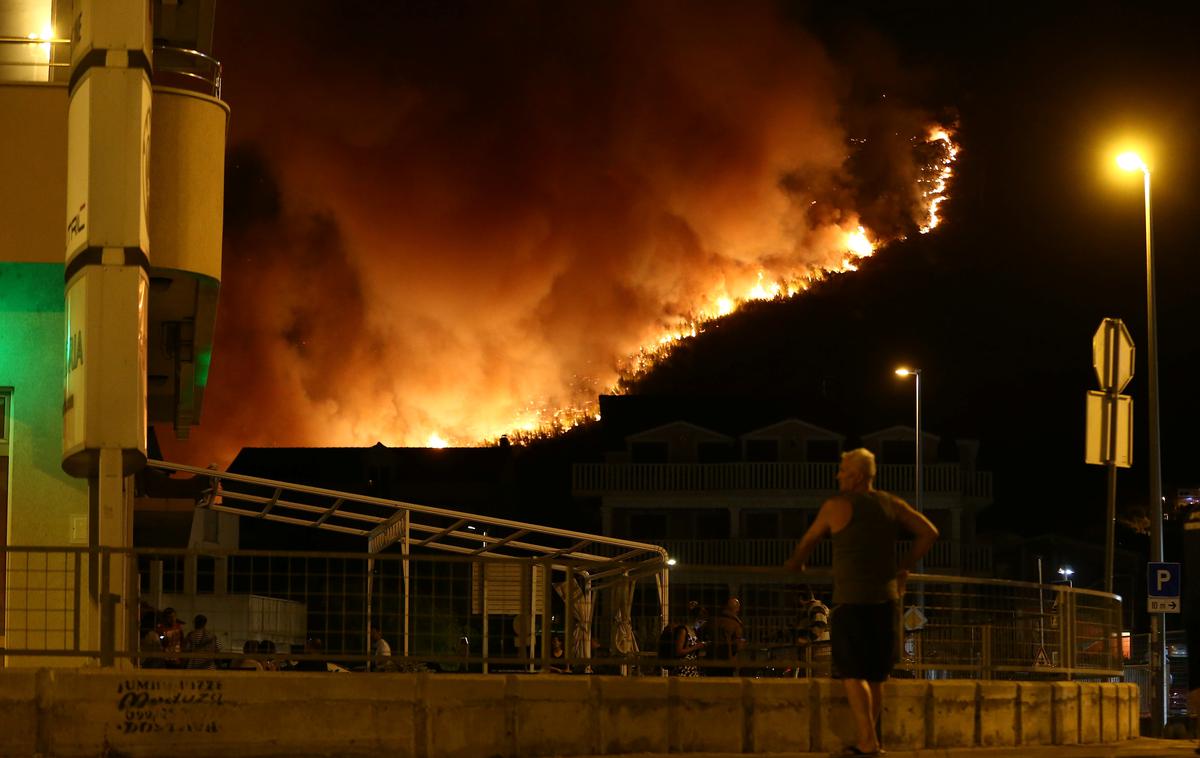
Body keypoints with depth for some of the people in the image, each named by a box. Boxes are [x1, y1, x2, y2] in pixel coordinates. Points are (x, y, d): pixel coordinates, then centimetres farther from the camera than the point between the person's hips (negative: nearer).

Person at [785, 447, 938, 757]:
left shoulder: (837, 505, -4)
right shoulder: (892, 505, 8)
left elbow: (808, 540, 7)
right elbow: (929, 532, 9)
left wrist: (795, 565, 27)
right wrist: (904, 567, 16)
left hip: (852, 601, -5)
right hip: (887, 599, 5)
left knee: (852, 673, -3)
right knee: (876, 674, 12)